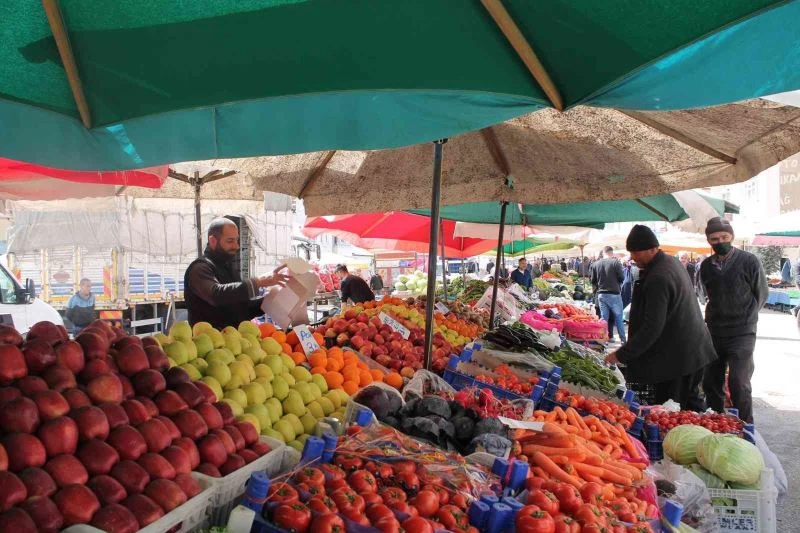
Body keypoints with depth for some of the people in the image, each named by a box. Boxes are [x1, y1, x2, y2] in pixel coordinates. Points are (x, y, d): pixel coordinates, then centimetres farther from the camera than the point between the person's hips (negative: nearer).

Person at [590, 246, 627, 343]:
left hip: (601, 294, 3)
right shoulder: (615, 262, -10)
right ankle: (623, 339, 10)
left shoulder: (595, 264, 1)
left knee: (604, 318, 9)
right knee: (618, 318, 6)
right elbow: (622, 278, -8)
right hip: (614, 294, -3)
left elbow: (593, 281, 6)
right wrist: (616, 282, 12)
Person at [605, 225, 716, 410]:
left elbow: (652, 328, -26)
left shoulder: (657, 278, -25)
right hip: (693, 350, 10)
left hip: (675, 357, -10)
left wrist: (622, 355, -22)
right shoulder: (673, 262, 7)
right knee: (692, 401, 21)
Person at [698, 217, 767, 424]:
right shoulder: (706, 265, 5)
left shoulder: (749, 261, -8)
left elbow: (761, 294, 2)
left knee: (738, 384, -10)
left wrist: (745, 319, 4)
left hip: (741, 334, -5)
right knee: (710, 383, 9)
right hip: (714, 333, 5)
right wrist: (715, 319, 13)